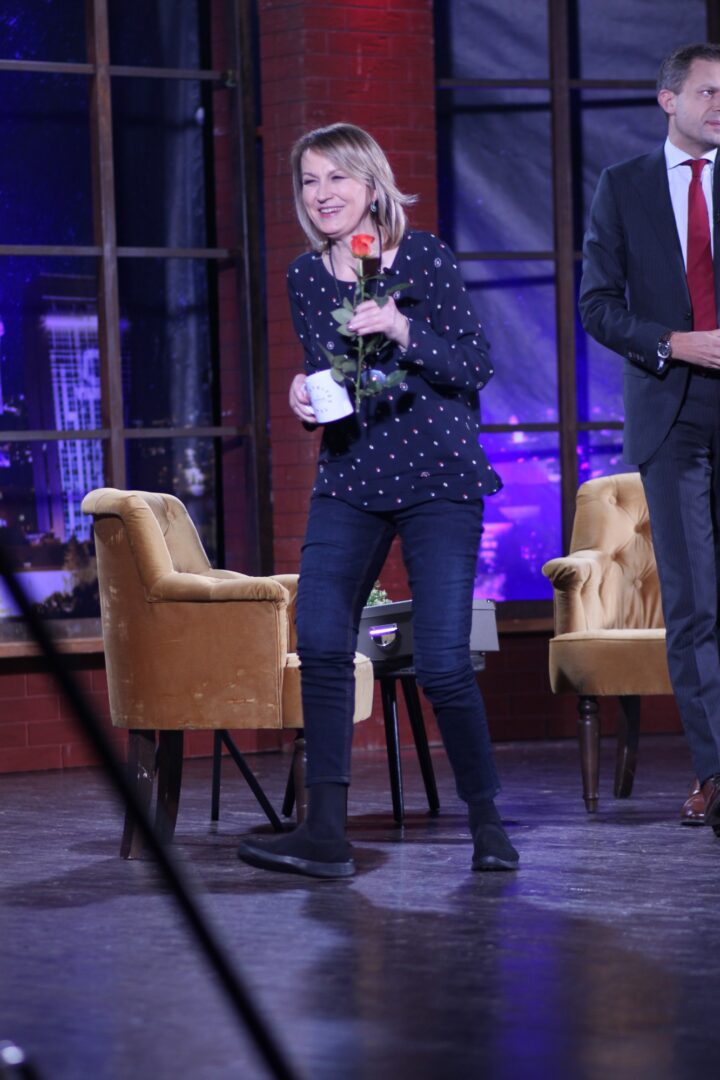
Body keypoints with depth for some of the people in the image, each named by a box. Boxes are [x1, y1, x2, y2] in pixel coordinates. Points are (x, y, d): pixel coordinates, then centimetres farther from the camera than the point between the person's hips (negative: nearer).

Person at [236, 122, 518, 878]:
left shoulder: (425, 259, -6)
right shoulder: (305, 277, 7)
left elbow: (476, 368, -7)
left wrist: (403, 331, -21)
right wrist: (305, 398, -6)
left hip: (438, 478, -4)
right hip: (348, 480, 4)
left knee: (442, 662, -9)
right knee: (318, 639, -15)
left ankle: (486, 820, 12)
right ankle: (326, 831, -11)